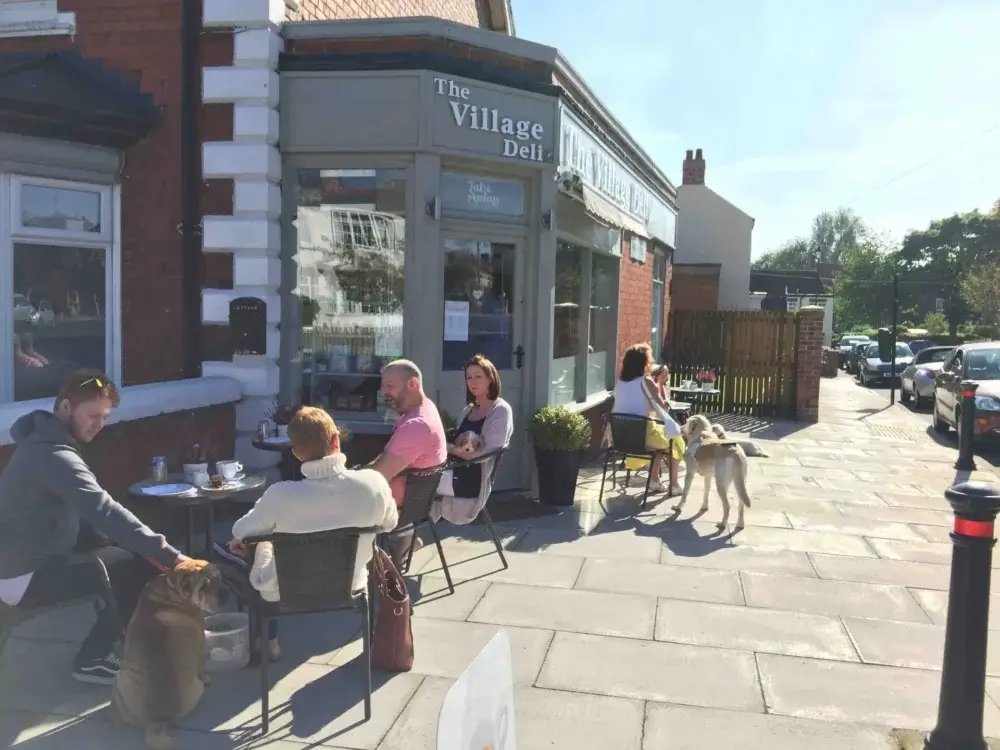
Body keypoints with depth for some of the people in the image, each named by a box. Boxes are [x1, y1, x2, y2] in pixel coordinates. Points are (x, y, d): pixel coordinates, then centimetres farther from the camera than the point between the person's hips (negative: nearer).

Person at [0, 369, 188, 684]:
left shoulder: (44, 442, 8)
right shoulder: (55, 456, -25)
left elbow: (89, 516, 12)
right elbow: (105, 513, -36)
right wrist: (169, 555, -38)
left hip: (32, 560, 10)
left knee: (135, 550, 10)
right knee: (140, 567, -12)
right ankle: (91, 659, 1)